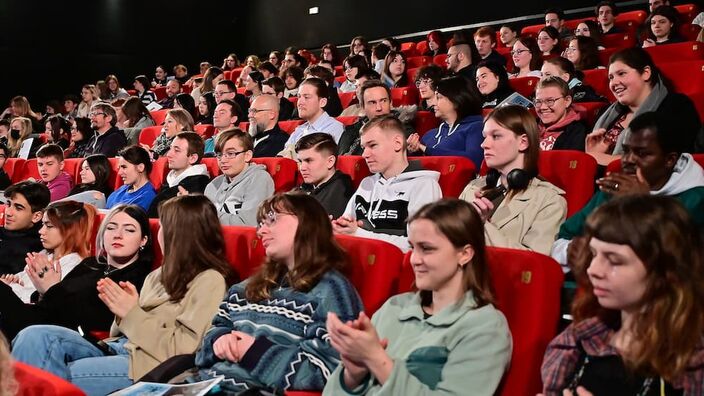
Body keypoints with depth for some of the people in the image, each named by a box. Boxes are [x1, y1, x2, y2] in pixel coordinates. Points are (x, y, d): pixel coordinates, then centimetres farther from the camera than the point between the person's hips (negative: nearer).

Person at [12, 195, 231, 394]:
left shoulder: (209, 281, -4)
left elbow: (182, 350, -13)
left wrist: (132, 314, -9)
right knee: (35, 337, -16)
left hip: (146, 365, -8)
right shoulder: (159, 275, 20)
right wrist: (123, 311, -3)